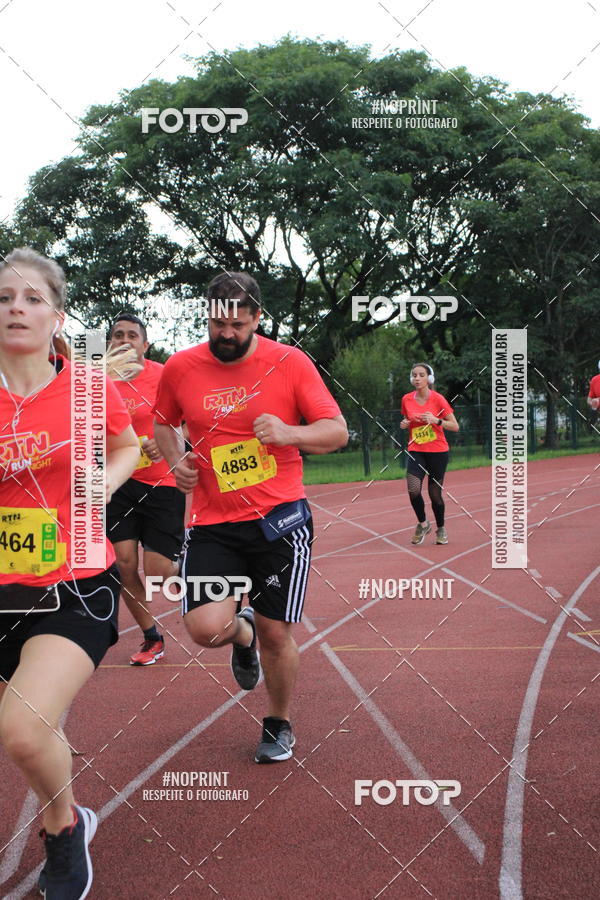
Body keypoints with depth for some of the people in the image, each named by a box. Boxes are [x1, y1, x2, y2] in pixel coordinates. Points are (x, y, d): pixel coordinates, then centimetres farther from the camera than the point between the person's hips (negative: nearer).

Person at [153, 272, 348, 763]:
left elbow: (337, 430, 0)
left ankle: (279, 724, 33)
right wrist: (176, 459, 0)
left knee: (276, 634, 3)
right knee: (205, 628, -16)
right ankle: (243, 632, 23)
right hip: (213, 524, 1)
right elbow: (163, 423, 20)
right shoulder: (180, 368, 2)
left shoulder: (290, 362, -3)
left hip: (280, 518, -1)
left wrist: (289, 434, -19)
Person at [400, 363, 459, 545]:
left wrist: (436, 420, -20)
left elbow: (455, 426, -5)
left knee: (435, 493, 2)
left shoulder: (438, 399, -8)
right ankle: (422, 523, 6)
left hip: (437, 451, -2)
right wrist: (404, 424, -2)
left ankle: (441, 529, 27)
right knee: (413, 490, -18)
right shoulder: (407, 399, 3)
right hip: (416, 451, 2)